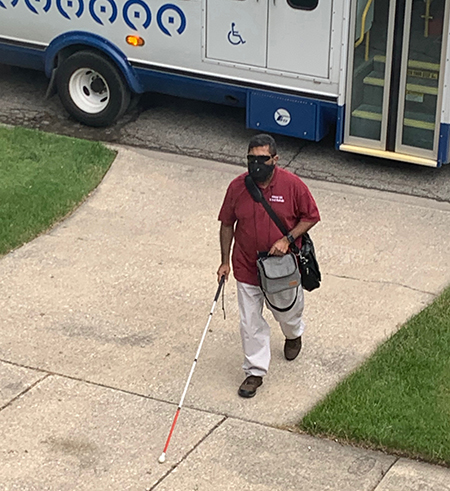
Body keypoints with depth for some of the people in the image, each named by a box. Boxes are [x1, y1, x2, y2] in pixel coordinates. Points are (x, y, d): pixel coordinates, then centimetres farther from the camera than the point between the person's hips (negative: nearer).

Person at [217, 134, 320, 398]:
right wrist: (225, 261, 2)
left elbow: (310, 216, -5)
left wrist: (288, 239, -18)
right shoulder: (237, 187, -10)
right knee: (250, 322, 5)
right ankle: (255, 371, 21)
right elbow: (227, 224, 2)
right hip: (247, 267, 1)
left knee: (287, 311, 20)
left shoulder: (292, 185, -16)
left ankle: (294, 335, 55)